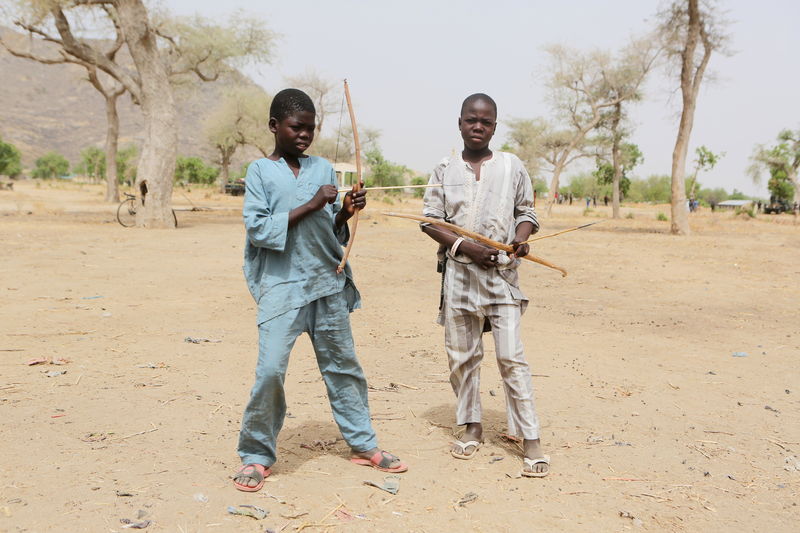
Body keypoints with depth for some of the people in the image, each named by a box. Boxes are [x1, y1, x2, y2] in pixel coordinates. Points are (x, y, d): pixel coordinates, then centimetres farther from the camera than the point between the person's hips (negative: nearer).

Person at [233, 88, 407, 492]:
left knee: (343, 366, 12)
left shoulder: (324, 169, 11)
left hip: (328, 284, 4)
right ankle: (256, 455, 8)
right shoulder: (260, 171, 0)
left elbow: (332, 230, 14)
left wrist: (345, 212, -7)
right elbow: (258, 229, -11)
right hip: (281, 285, -4)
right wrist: (310, 206, -16)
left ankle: (363, 444, 25)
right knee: (270, 370, -10)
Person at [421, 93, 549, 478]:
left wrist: (521, 238, -12)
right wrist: (465, 246, -13)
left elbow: (526, 212, 10)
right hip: (459, 273, 2)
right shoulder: (445, 171, 6)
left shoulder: (512, 167, 5)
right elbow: (430, 221, 2)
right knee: (461, 355, 9)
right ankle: (471, 427, 25)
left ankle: (530, 438, 1)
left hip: (501, 273, -1)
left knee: (511, 357, -6)